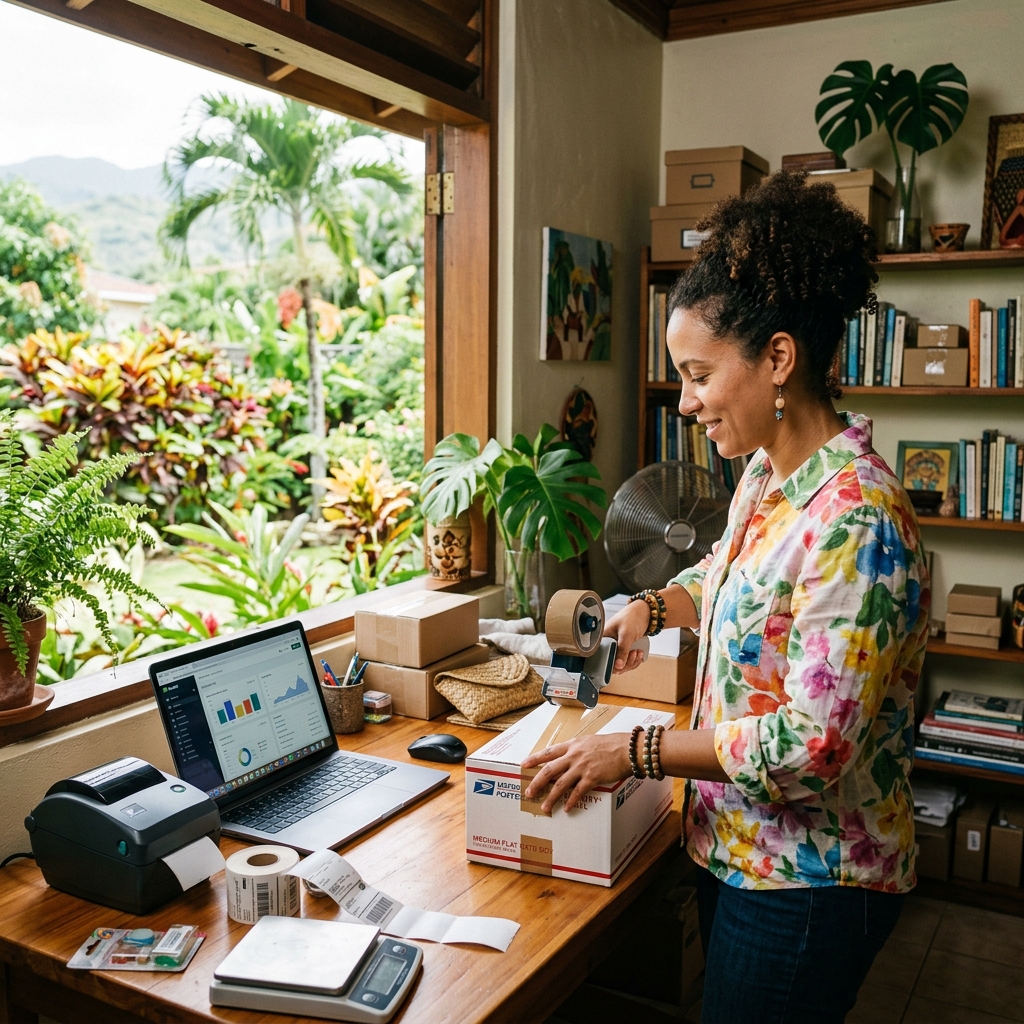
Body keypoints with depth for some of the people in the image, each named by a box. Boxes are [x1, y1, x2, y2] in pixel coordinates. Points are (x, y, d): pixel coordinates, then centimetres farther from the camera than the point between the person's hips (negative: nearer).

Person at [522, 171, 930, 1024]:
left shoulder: (857, 518, -28)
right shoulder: (767, 473, 1)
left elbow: (812, 747, -29)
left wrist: (633, 751, -22)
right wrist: (651, 609, 2)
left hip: (808, 882, -8)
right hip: (739, 848, 8)